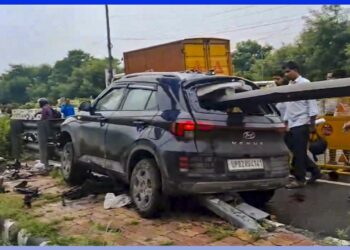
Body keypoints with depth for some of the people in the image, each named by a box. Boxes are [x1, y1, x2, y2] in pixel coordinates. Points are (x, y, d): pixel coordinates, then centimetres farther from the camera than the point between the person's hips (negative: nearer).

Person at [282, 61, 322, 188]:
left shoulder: (305, 83, -6)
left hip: (302, 123, -7)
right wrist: (286, 122, 16)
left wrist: (312, 123, -13)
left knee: (299, 152, -3)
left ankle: (299, 179, 7)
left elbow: (312, 103, -9)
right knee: (296, 151, 10)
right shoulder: (289, 85, 15)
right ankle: (315, 171, 24)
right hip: (292, 124, 8)